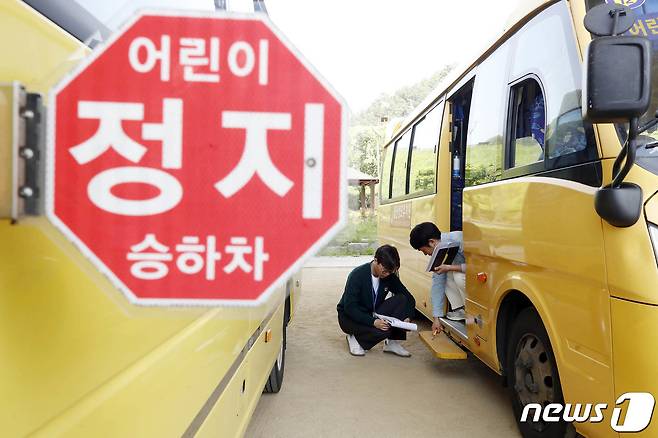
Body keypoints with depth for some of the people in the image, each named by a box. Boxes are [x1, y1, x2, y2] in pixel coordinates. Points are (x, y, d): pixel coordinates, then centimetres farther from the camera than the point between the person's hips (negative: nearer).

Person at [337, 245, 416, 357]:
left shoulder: (389, 276, -8)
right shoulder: (357, 275, -23)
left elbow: (409, 298, -3)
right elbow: (349, 307, -27)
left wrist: (407, 317, -23)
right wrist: (373, 322, -37)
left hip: (373, 314, 6)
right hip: (350, 316, -6)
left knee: (403, 300, -17)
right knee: (382, 331, -33)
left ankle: (393, 343, -9)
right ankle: (355, 338, -3)